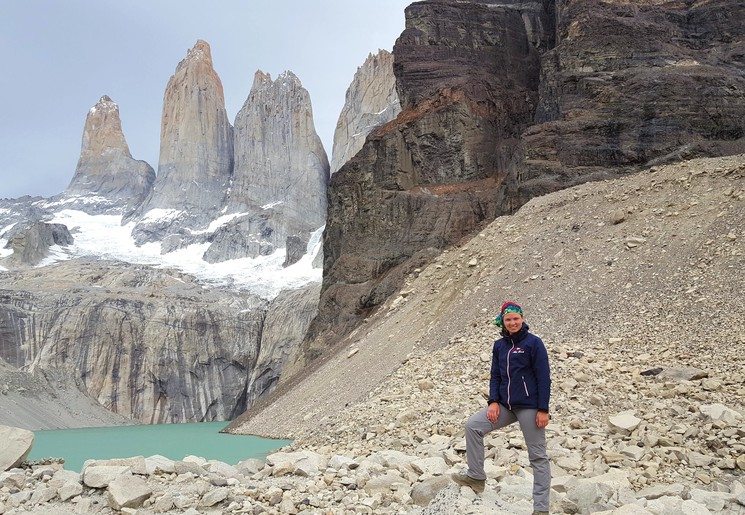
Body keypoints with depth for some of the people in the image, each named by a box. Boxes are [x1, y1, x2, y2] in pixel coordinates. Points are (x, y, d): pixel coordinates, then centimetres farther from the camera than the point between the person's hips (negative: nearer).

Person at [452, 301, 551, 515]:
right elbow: (495, 376, 12)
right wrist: (494, 401, -3)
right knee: (473, 426, -8)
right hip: (505, 405, 6)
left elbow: (544, 378, -9)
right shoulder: (499, 345, 8)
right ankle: (476, 476, 1)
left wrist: (543, 409, -13)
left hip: (530, 407, -5)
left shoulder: (533, 342, -7)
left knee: (537, 456, 2)